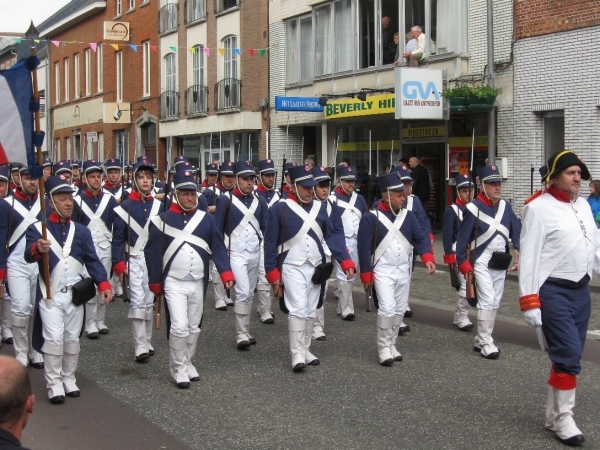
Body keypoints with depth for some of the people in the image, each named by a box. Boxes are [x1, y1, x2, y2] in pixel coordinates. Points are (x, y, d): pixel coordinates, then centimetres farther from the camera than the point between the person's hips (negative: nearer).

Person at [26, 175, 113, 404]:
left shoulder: (82, 231, 7)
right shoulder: (37, 229, -4)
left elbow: (92, 260, 2)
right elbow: (28, 255, -20)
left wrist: (103, 284, -14)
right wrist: (38, 249, -45)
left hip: (75, 294, 3)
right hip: (50, 295, -3)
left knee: (72, 338, 10)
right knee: (54, 338, -8)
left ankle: (69, 379, 23)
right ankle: (54, 384, 2)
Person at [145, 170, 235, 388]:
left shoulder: (207, 219, 3)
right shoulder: (163, 220, -4)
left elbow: (218, 247, -1)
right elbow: (152, 252, -1)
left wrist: (226, 272, -15)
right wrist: (155, 282, 0)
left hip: (198, 283, 3)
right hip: (174, 283, -3)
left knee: (194, 327, 12)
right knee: (179, 327, -10)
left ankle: (188, 363, 30)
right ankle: (178, 368, 6)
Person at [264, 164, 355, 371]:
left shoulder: (320, 208, 6)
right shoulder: (279, 209, -7)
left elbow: (334, 235, 2)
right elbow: (270, 243, -4)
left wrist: (346, 261, -9)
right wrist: (273, 274, -6)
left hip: (316, 268, 5)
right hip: (292, 268, -5)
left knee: (311, 311, 11)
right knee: (298, 308, -14)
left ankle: (305, 349, 24)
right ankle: (297, 354, -8)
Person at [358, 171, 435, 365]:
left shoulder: (408, 215, 5)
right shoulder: (371, 217, -10)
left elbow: (420, 238, 1)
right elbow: (364, 247, -9)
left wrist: (427, 258, -16)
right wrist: (366, 275, -10)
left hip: (403, 271, 5)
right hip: (383, 272, -5)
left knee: (400, 310, 10)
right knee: (387, 308, -15)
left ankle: (392, 344, 25)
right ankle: (384, 349, -2)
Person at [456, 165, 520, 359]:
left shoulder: (505, 206, 5)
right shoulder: (473, 208, -11)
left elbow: (516, 232, 6)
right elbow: (462, 238, -10)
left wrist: (517, 258, -3)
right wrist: (464, 265, -11)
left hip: (501, 262, 6)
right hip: (482, 262, -6)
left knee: (495, 302, 10)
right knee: (487, 300, -13)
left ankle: (480, 340, 20)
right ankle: (486, 343, -5)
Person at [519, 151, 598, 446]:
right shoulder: (538, 208, -12)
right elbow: (529, 255, -15)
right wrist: (529, 300, -19)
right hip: (554, 292, -7)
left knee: (569, 355, 13)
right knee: (569, 355, -9)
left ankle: (555, 413, 27)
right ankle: (562, 418, 7)